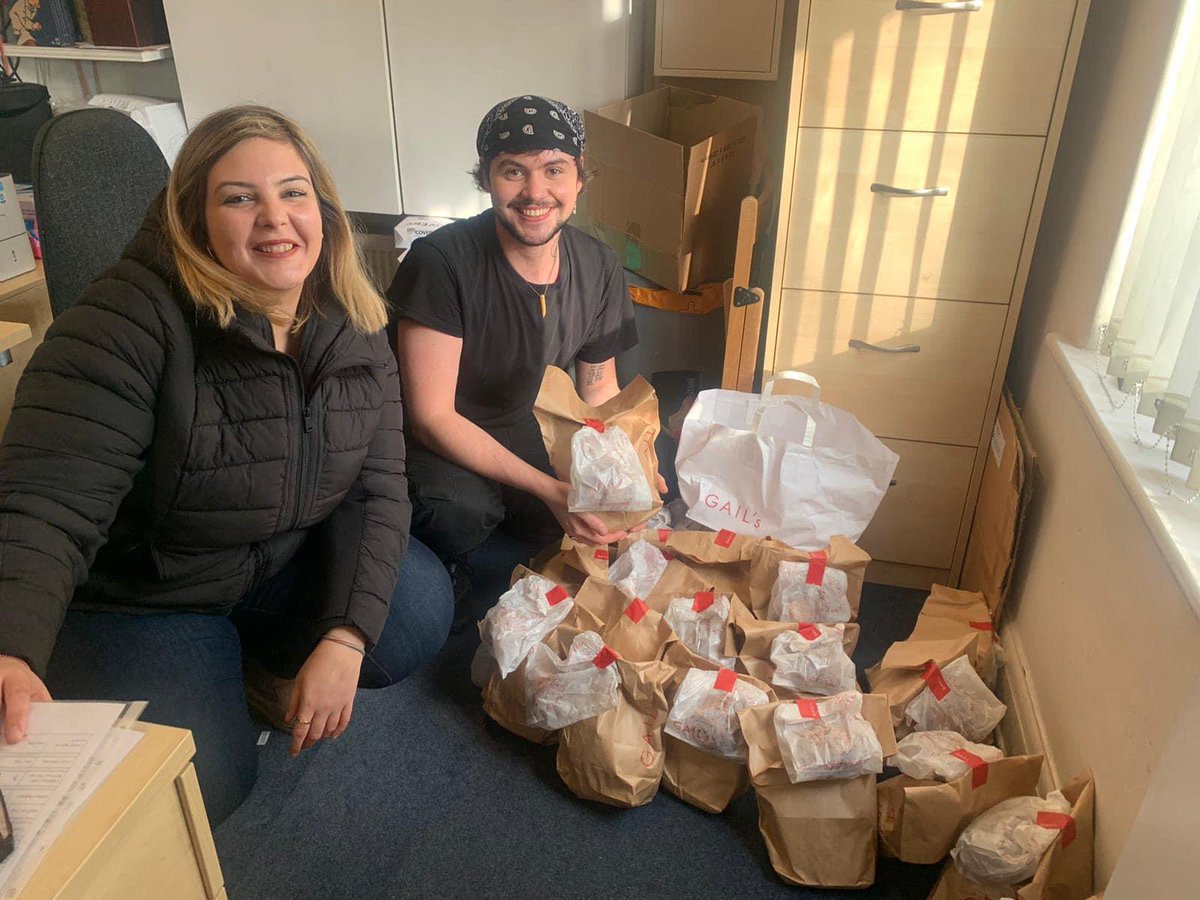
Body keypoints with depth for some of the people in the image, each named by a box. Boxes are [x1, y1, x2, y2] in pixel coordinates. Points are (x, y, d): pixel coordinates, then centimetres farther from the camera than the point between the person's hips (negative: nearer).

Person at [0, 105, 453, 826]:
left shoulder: (354, 327, -9)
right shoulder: (131, 322, -25)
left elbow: (377, 489, -11)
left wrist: (343, 640, -22)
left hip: (291, 565, 5)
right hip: (141, 595, -4)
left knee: (421, 617, -16)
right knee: (204, 783, -18)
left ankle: (258, 653, 13)